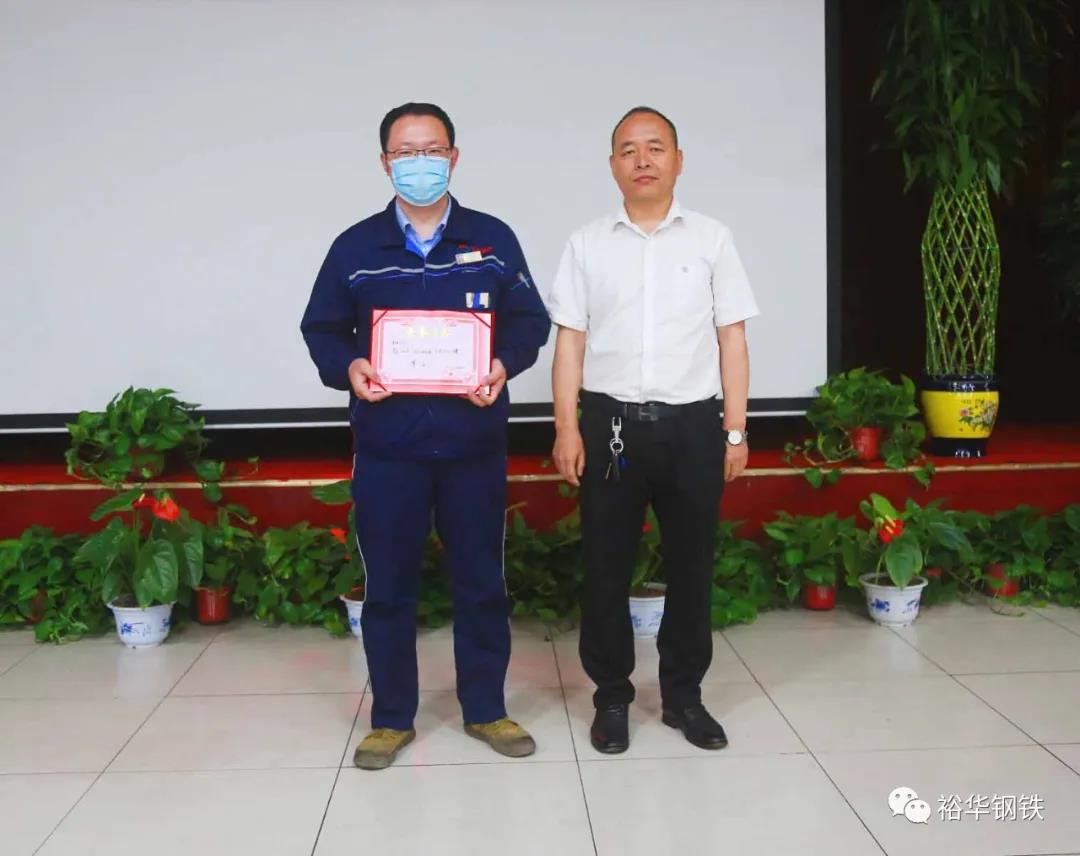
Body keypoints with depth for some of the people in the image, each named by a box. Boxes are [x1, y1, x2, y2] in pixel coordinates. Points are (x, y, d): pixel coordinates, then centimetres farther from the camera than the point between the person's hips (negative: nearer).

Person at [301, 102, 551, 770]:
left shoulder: (493, 239, 5)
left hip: (475, 441, 0)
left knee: (481, 578, 9)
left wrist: (505, 364, -13)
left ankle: (486, 708, 25)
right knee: (389, 584, 7)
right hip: (387, 445, 0)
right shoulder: (355, 247, 5)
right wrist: (347, 368, -11)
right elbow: (322, 328, 10)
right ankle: (391, 718, 22)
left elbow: (530, 319, 7)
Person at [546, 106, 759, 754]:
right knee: (607, 567, 5)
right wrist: (567, 427, -4)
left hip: (692, 423, 0)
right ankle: (612, 697, 20)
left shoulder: (712, 239, 6)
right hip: (611, 423, 0)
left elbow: (732, 340, 5)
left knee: (691, 565, 8)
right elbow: (570, 340, 5)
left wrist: (736, 432, 1)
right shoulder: (588, 244, 7)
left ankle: (684, 694, 24)